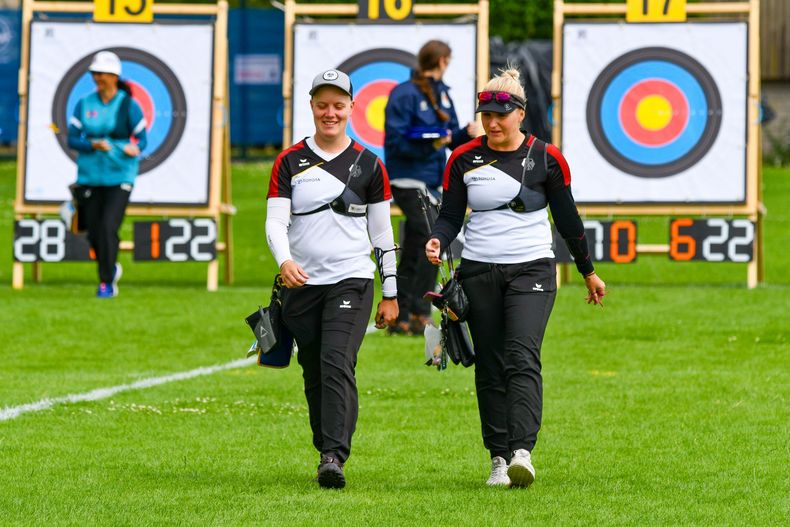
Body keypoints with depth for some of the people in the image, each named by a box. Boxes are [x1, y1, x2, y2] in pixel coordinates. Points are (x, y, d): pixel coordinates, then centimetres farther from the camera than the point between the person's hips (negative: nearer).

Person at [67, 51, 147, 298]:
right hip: (90, 174, 4)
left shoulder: (128, 105, -4)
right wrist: (94, 145, -17)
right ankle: (111, 268, 34)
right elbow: (72, 138, 1)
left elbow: (142, 139, -2)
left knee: (108, 227, -15)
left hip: (120, 175, -4)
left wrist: (133, 148, -24)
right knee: (94, 232, 6)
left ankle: (106, 282, -5)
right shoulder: (84, 104, 4)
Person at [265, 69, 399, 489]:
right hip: (302, 283, 2)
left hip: (351, 281, -2)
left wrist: (390, 294, 7)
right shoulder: (290, 162, 6)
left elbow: (382, 233, 9)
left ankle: (334, 458, -25)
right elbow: (275, 221, -2)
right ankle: (328, 451, 21)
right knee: (314, 375, 7)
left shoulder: (368, 165, 5)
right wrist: (284, 261, -23)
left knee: (337, 364, -18)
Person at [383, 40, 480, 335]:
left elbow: (453, 139, 16)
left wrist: (467, 133, -4)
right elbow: (396, 142, -15)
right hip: (409, 181, -8)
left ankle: (399, 319, 16)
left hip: (432, 184, 8)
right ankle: (420, 315, -14)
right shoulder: (405, 94, -11)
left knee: (412, 255, 11)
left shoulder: (442, 94, 14)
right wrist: (430, 144, -26)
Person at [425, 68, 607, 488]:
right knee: (490, 368, 3)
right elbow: (450, 215, 8)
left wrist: (588, 272, 16)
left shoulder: (545, 158, 0)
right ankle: (499, 459, 8)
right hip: (478, 273, 3)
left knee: (522, 359, -17)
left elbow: (567, 218, 9)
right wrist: (437, 241, -15)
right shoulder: (464, 159, 5)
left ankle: (522, 452, -27)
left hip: (532, 269, -3)